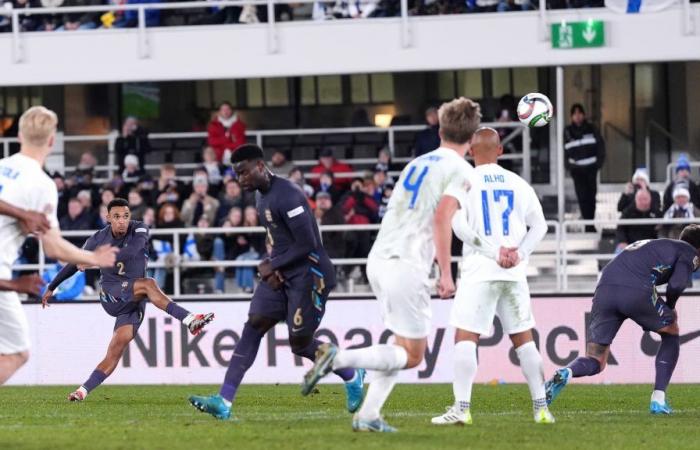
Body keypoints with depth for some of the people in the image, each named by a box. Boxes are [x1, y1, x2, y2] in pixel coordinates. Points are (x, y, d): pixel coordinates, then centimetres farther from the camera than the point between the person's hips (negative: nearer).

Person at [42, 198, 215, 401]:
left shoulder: (139, 230, -5)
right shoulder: (98, 239, -1)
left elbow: (132, 251, -27)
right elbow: (74, 264, 15)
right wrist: (51, 288, 24)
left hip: (134, 301, 2)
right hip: (110, 295, -2)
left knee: (116, 351, -12)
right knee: (148, 284, -31)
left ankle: (83, 391, -11)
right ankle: (190, 320, -46)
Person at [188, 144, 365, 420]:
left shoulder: (287, 196, -20)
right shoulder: (263, 197, 12)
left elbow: (307, 244, -22)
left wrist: (273, 266, -13)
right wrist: (272, 267, 4)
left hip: (308, 274, -9)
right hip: (281, 274, 9)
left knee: (299, 342, -3)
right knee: (253, 326, -4)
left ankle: (352, 377, 24)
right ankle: (224, 402, -11)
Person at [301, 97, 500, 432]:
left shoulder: (418, 163, 20)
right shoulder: (461, 170, -3)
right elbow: (442, 217, -17)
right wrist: (446, 273, -16)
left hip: (379, 260, 8)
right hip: (406, 265, -8)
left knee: (406, 346, 17)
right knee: (411, 355, 0)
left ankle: (368, 414, 7)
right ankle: (338, 359, -18)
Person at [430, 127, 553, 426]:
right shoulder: (518, 184, 9)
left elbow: (458, 226, -10)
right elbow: (539, 226, 10)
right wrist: (520, 252, 6)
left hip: (480, 270, -4)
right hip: (514, 272, 4)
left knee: (465, 337, -4)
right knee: (523, 338, 12)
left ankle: (461, 408, -14)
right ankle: (541, 408, 11)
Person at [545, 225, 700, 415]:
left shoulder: (648, 244, 40)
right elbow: (677, 284, -1)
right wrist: (669, 306, 20)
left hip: (604, 291, 5)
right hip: (637, 292, -5)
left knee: (595, 362, 10)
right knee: (671, 333, 24)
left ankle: (565, 374, -24)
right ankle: (658, 400, 16)